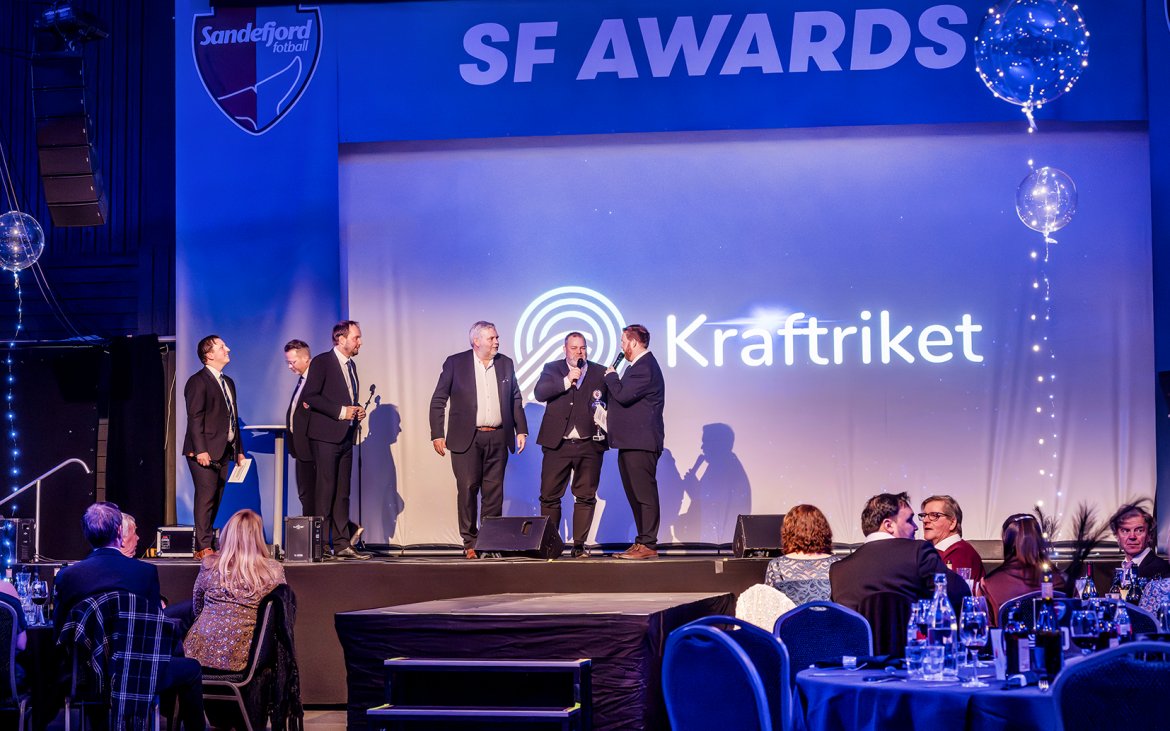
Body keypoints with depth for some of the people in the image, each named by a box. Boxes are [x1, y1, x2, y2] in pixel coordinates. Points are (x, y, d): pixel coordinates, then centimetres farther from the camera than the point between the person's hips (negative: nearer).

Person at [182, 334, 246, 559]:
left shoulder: (228, 383, 19)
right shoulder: (198, 381, -7)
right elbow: (194, 418, -14)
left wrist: (239, 450, 17)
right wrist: (200, 450, -21)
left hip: (223, 451, 8)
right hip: (205, 452, -8)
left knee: (215, 500, 7)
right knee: (206, 498, -10)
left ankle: (205, 545, 11)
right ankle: (204, 547, -9)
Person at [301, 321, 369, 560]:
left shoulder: (351, 365, 18)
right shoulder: (321, 362, -7)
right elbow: (309, 396, -15)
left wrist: (358, 409, 7)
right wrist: (341, 412, -18)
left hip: (346, 436, 8)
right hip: (326, 435, -8)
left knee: (342, 492, 7)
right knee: (325, 489, -8)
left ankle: (342, 544, 8)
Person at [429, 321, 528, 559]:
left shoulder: (506, 364, 11)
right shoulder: (455, 363, 0)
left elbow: (516, 400, 17)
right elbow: (438, 401, 1)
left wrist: (521, 430, 10)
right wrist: (437, 434, -6)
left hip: (497, 438, 3)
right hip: (467, 438, -3)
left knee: (494, 491, 3)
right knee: (468, 490, -4)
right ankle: (470, 543, 4)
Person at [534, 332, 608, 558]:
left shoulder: (600, 372, 9)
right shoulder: (552, 369, 9)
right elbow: (539, 393, -7)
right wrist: (567, 381, -13)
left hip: (589, 445, 0)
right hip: (558, 444, 0)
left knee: (586, 497, 1)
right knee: (549, 496, 0)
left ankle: (579, 545, 7)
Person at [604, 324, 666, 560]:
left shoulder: (645, 368, -14)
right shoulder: (641, 365, 19)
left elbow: (623, 395, -21)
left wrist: (611, 376, -5)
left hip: (641, 443, -11)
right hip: (632, 443, 11)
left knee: (644, 494, -8)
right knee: (636, 495, 12)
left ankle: (648, 545, -8)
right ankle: (642, 542, 16)